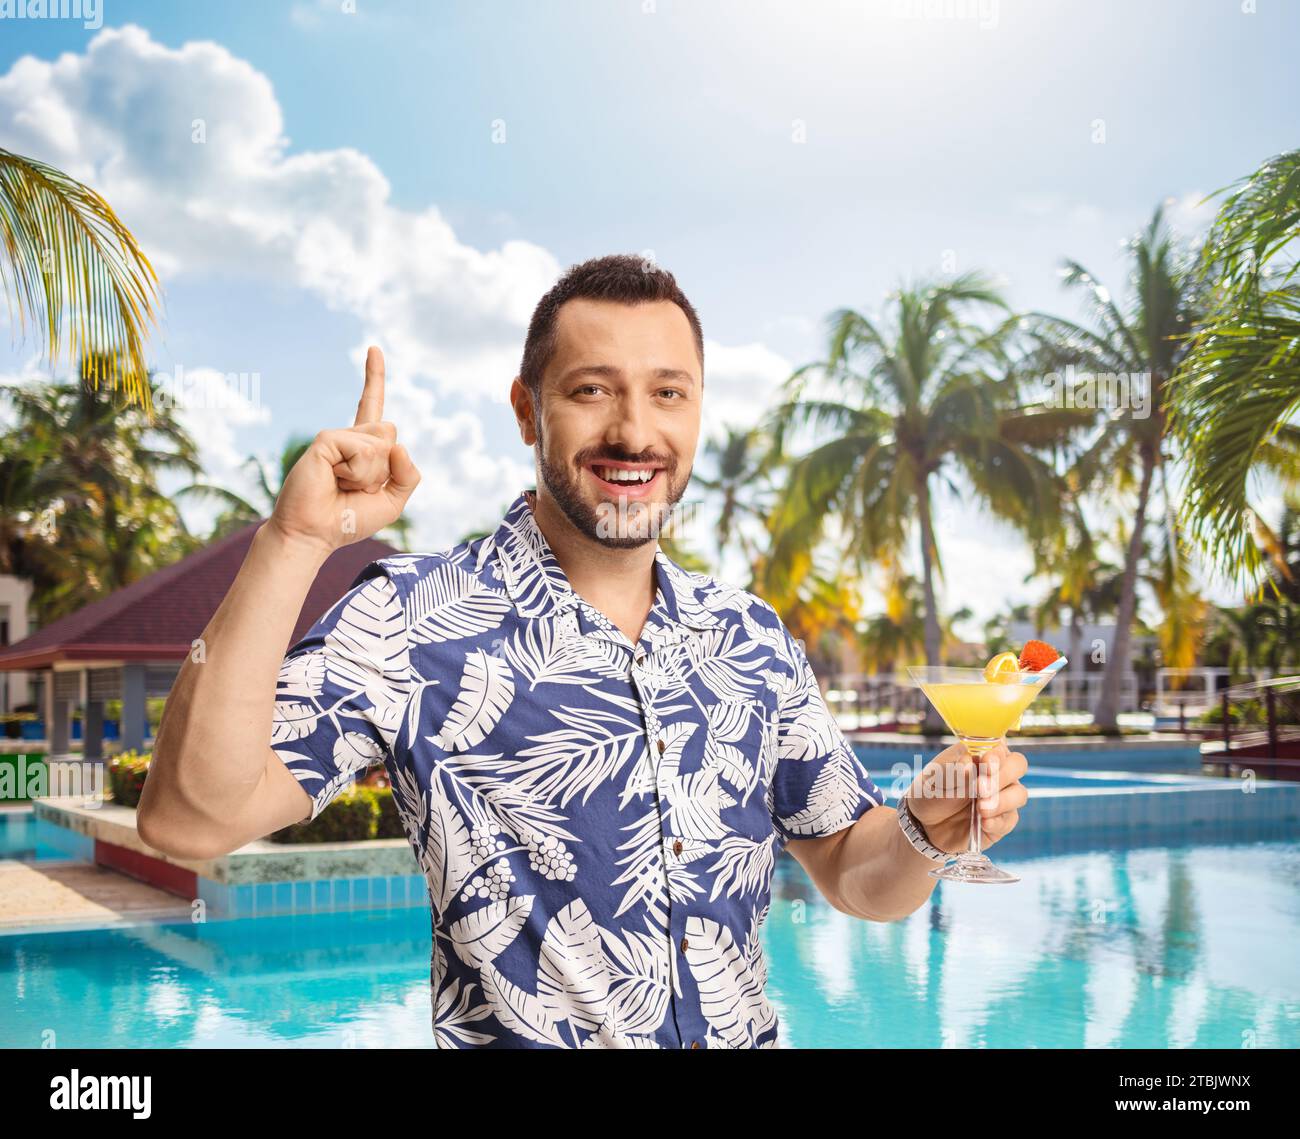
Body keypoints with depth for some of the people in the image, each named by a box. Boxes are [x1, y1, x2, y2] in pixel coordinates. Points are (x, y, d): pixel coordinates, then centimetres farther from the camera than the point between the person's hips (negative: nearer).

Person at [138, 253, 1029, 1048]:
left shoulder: (752, 639, 2)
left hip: (747, 1031, 5)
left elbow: (853, 876, 9)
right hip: (511, 1031, -4)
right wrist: (294, 544, -28)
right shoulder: (414, 620, -11)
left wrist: (928, 830, -11)